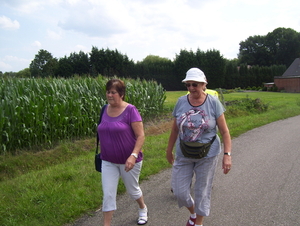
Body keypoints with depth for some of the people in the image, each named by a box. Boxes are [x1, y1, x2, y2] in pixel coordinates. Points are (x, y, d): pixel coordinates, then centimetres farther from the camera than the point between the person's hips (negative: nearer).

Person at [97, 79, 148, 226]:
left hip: (128, 161, -4)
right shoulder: (106, 109, 0)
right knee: (108, 195, 2)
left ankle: (143, 209, 49)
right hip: (108, 161, 4)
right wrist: (103, 153, 15)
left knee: (132, 190, 18)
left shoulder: (130, 110, -17)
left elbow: (141, 135, -18)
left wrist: (133, 155, -28)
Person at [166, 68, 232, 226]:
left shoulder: (213, 103, -11)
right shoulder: (181, 102, -4)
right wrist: (169, 151, 12)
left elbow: (224, 131, -8)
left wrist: (227, 154, -15)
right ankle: (193, 213, 38)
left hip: (207, 156, -2)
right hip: (183, 155, 3)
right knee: (179, 191, 6)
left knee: (202, 192, 9)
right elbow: (175, 130, 5)